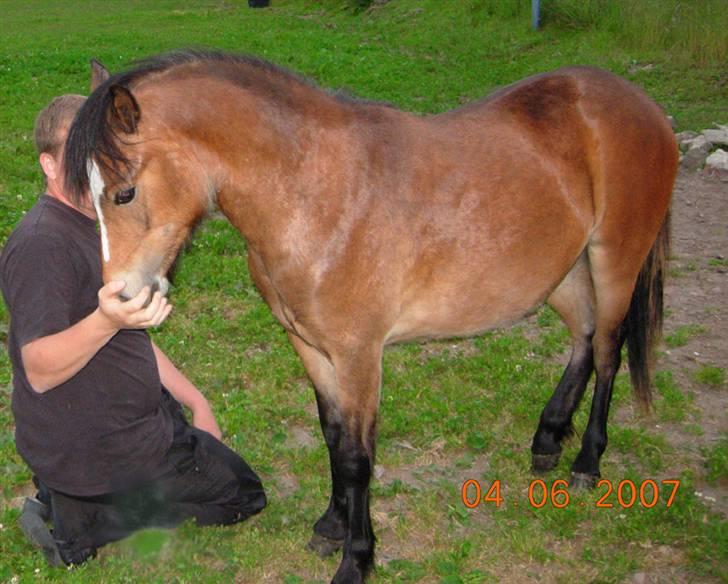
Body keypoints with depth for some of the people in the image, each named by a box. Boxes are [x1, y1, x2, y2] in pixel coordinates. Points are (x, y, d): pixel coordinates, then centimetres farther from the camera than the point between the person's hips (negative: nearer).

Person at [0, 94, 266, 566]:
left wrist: (196, 402, 11)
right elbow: (40, 371, -33)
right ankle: (77, 517, 1)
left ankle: (63, 495, 15)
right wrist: (106, 321, -49)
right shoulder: (43, 245, -24)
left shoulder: (92, 227, 8)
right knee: (243, 494, 5)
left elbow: (132, 342, 15)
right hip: (92, 447, -9)